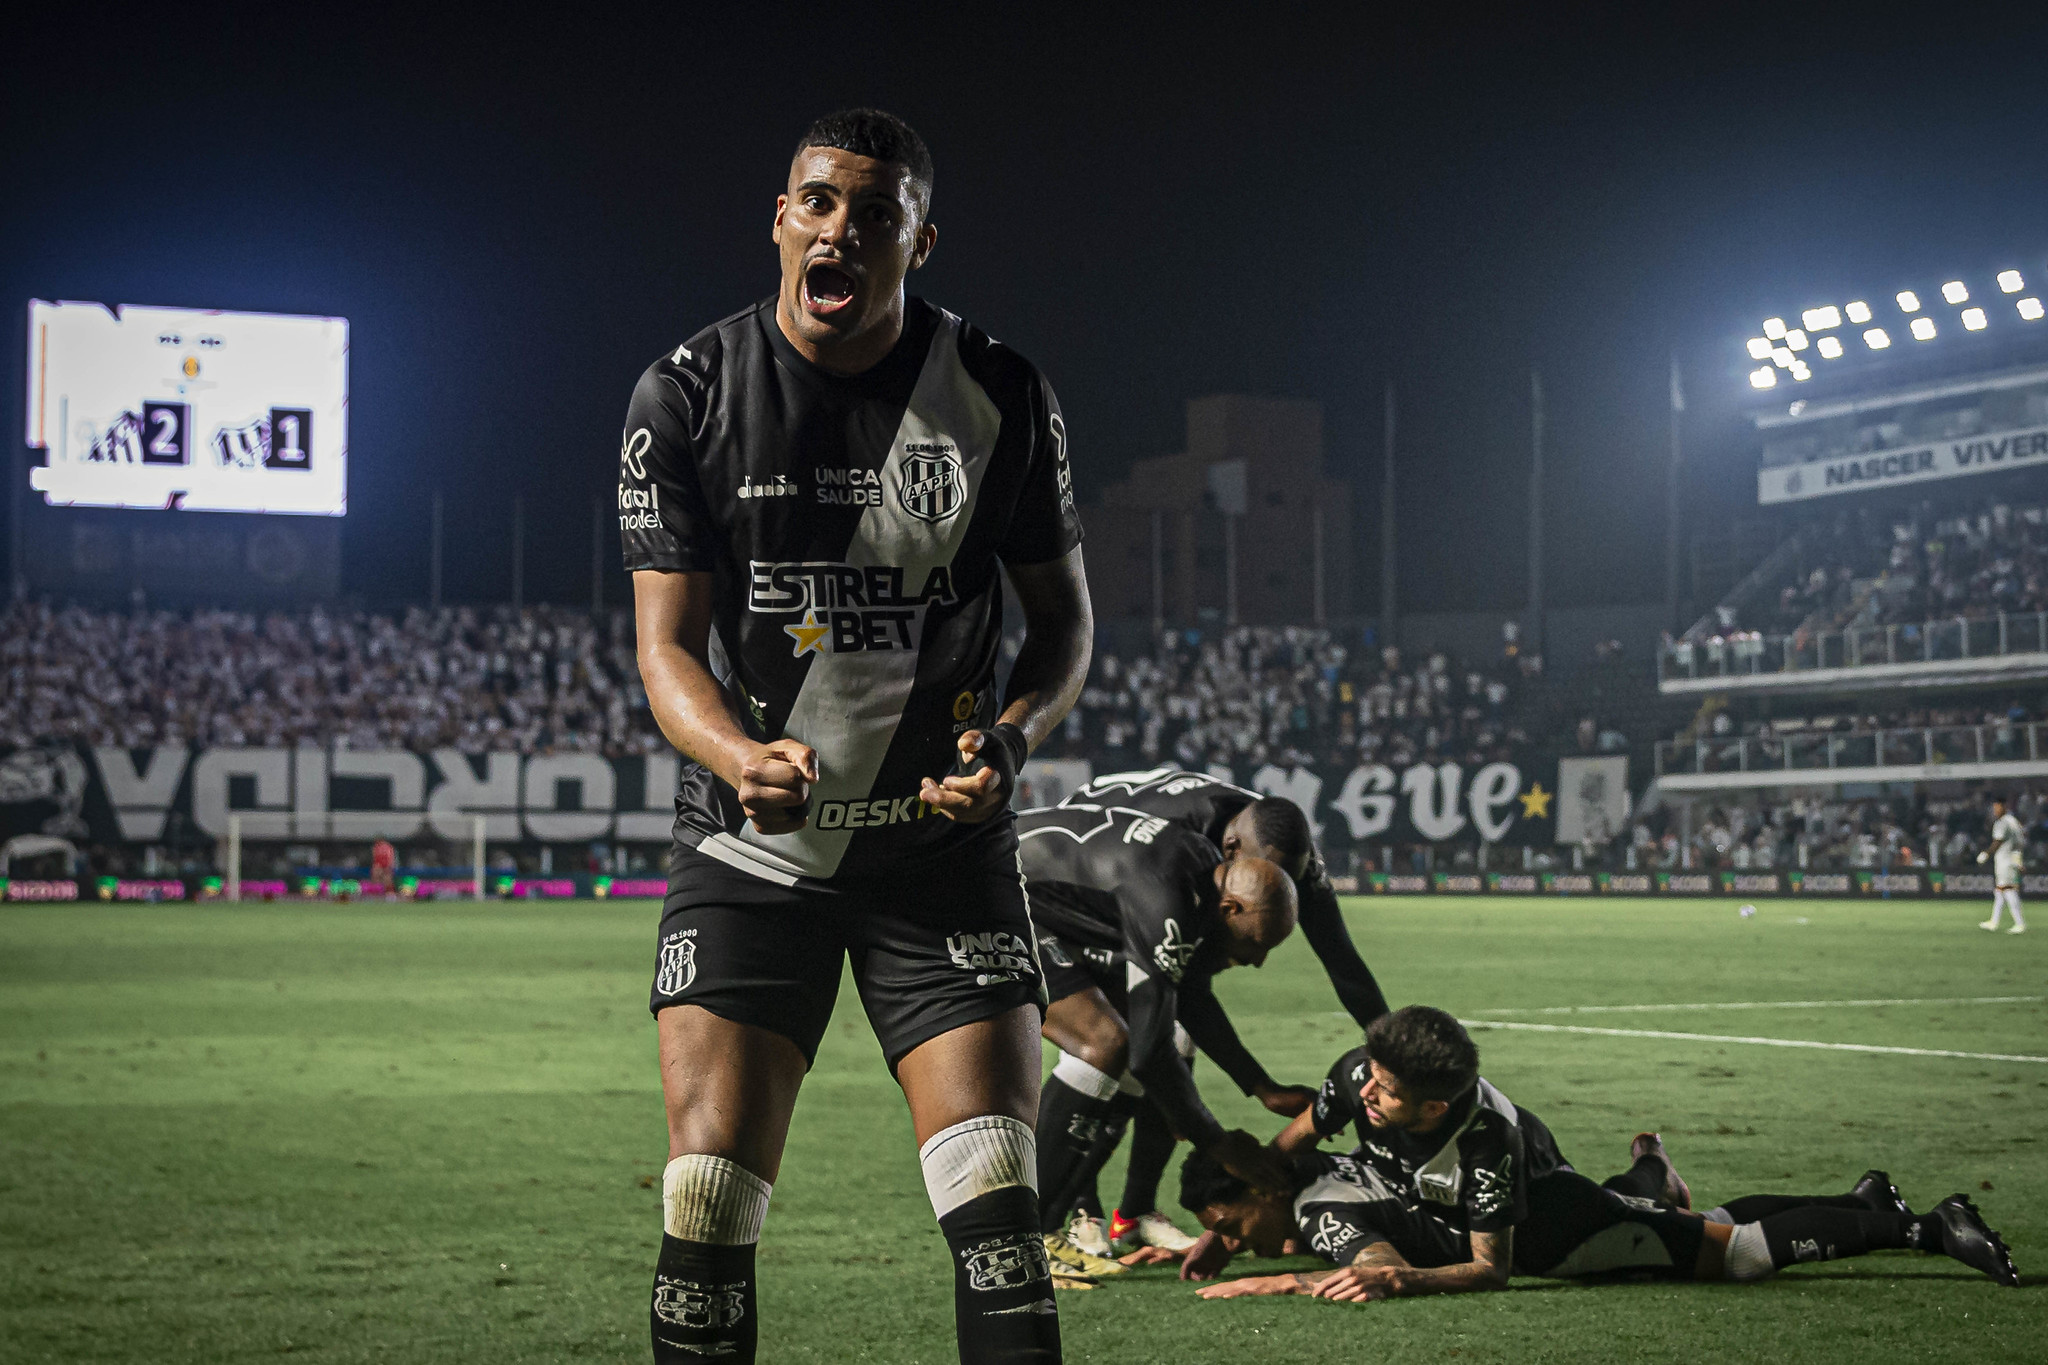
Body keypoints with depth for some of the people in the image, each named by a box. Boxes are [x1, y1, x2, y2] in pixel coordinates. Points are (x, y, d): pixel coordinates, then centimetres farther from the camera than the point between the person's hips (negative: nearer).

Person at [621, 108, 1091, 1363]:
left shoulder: (1002, 396, -2)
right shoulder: (688, 395, -4)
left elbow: (1065, 615, 7)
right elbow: (667, 645, -6)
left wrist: (1015, 734, -15)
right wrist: (742, 756, -28)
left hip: (945, 839, 0)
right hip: (749, 848, 0)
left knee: (996, 1204, -9)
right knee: (711, 1200, -5)